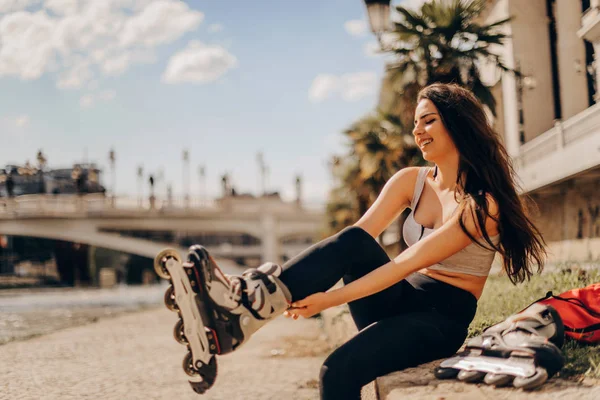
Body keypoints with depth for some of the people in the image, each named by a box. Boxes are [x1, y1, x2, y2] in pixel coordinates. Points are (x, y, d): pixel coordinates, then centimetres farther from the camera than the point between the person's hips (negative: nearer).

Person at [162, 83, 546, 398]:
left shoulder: (481, 202, -13)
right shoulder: (411, 181, 6)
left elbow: (408, 262, -23)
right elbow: (359, 236, -5)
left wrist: (330, 300, -30)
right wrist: (300, 285, -21)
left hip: (442, 318, -5)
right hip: (400, 301, 5)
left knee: (340, 369, -34)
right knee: (353, 241, -29)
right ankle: (246, 303, -45)